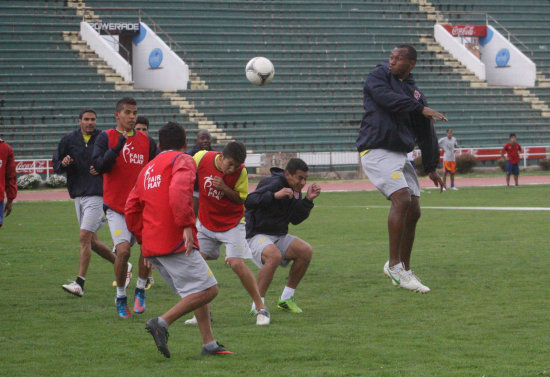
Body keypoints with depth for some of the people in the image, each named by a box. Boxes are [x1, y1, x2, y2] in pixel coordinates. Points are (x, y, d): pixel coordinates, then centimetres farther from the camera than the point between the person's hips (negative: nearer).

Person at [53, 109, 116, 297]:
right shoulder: (68, 140, 8)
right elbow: (56, 166, 12)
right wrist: (63, 164, -11)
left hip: (97, 195, -5)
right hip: (78, 195, 5)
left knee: (84, 236, -15)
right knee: (92, 241, 10)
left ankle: (79, 283, -16)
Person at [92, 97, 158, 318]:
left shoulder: (146, 141, 10)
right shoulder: (106, 138, 1)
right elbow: (99, 166, -12)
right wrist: (117, 147, -24)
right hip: (116, 207, -3)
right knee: (123, 250, -16)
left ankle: (140, 290, 7)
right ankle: (121, 296, 5)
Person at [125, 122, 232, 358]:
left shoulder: (147, 169, 23)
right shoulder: (182, 161, 0)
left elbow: (131, 210, 21)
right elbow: (179, 190, -21)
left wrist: (144, 238, 26)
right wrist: (187, 225, -24)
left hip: (152, 247, 8)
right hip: (175, 242, -8)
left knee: (196, 291, 13)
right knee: (208, 289, -8)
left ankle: (209, 344, 6)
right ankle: (162, 323, -18)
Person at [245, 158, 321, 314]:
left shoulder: (295, 190, 9)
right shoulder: (274, 183, -17)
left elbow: (295, 219, 10)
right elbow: (249, 201, -31)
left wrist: (308, 200, -3)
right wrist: (275, 195, -42)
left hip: (279, 236, 8)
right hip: (256, 235, -8)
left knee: (306, 251, -11)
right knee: (274, 256, -36)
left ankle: (286, 298, 2)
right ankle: (257, 305, -29)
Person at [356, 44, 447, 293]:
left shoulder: (414, 92, 15)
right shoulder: (378, 77, 0)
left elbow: (425, 132, 18)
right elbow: (388, 99, -21)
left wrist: (431, 167, 17)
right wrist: (421, 109, -24)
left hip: (400, 154, 7)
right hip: (376, 151, -7)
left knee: (413, 210, 3)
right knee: (402, 198, -23)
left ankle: (403, 269, 15)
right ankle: (394, 265, -19)